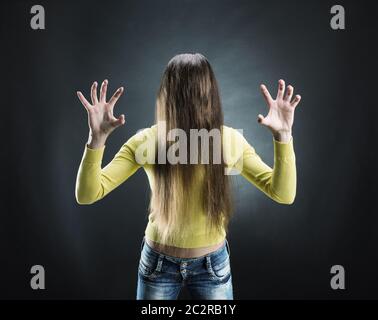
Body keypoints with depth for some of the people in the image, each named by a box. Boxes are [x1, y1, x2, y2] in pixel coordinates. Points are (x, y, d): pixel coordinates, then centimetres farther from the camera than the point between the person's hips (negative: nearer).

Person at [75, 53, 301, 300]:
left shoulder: (230, 140, -14)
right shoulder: (147, 141, -17)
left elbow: (284, 194, -16)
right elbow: (87, 195, -19)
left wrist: (283, 134, -28)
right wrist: (97, 137, -34)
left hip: (212, 263, 1)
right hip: (158, 262, 0)